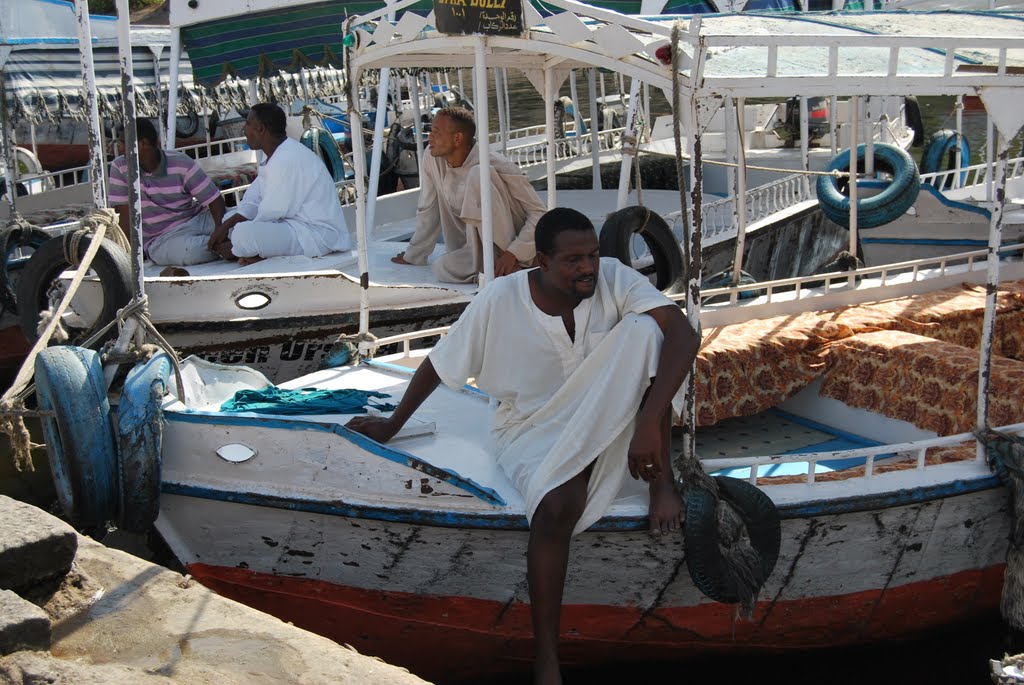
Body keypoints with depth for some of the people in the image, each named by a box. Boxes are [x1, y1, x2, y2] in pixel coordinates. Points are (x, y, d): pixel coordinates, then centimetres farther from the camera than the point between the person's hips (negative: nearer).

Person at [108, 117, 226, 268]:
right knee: (189, 250, -36)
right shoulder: (120, 168, -3)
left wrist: (219, 230, -28)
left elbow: (215, 201, -9)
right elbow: (125, 213, -3)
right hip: (161, 239, 0)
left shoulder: (182, 164, -8)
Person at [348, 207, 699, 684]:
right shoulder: (499, 302, -18)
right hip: (533, 428, -1)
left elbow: (683, 336, -29)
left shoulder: (614, 279, -17)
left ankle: (660, 479, -18)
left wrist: (649, 420, -40)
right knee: (558, 503, -38)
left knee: (644, 329, -27)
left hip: (602, 418, 2)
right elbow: (438, 365, -4)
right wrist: (393, 425, 7)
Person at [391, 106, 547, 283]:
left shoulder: (496, 166, -19)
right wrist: (413, 256, 15)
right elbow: (427, 211, 9)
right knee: (443, 269, -28)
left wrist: (512, 254, -30)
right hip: (478, 245, 5)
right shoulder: (431, 158, -4)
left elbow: (540, 213, -18)